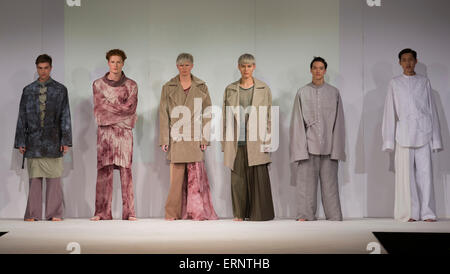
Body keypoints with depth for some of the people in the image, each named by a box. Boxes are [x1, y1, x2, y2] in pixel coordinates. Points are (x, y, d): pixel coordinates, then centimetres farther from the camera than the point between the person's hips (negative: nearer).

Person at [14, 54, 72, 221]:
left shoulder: (60, 90, 9)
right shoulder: (28, 90, 12)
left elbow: (65, 117, 6)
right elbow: (22, 117, 12)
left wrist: (66, 141, -1)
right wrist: (20, 142, 5)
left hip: (53, 141, -1)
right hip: (33, 141, 1)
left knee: (54, 178, -1)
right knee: (34, 178, 1)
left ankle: (54, 213, 3)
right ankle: (33, 214, 5)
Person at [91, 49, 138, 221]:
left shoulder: (131, 85, 9)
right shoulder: (98, 84, 11)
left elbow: (131, 107, -3)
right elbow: (99, 109, 1)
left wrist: (109, 107, -6)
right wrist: (121, 108, -6)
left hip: (124, 131, 0)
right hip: (104, 131, 0)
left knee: (126, 170, -5)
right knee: (104, 170, -3)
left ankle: (129, 212, -3)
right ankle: (102, 212, -1)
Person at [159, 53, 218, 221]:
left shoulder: (201, 87, 9)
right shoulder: (168, 88, 8)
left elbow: (207, 113, 8)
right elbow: (163, 114, 5)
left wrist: (205, 138, -1)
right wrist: (164, 140, -1)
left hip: (195, 137, 0)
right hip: (176, 136, 0)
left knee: (196, 174, -3)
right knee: (176, 175, -2)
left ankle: (197, 211, 3)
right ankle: (174, 213, 5)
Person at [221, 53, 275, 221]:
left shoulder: (263, 89, 6)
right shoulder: (230, 90, 11)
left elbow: (269, 117, 4)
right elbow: (225, 118, 12)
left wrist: (267, 142, -3)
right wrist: (225, 143, 7)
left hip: (256, 142, -2)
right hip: (236, 142, 2)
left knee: (258, 177, -4)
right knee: (238, 179, 2)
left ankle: (258, 214, 4)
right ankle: (240, 214, 11)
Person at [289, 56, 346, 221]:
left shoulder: (334, 93, 9)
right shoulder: (302, 93, 7)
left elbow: (338, 121, 8)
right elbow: (297, 122, 5)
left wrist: (337, 148, 1)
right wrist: (300, 148, -4)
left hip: (328, 146, 0)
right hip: (308, 145, 0)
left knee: (329, 181, 0)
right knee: (306, 181, -2)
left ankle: (334, 215, 5)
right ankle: (306, 214, 4)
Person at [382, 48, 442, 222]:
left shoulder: (424, 82, 12)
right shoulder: (395, 83, 10)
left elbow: (432, 109, 12)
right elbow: (390, 112, 9)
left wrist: (435, 138, 6)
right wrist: (388, 140, 2)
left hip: (423, 132, 0)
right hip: (404, 133, 0)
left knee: (425, 172, -4)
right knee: (406, 173, -4)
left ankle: (427, 213, 0)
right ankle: (409, 213, 1)